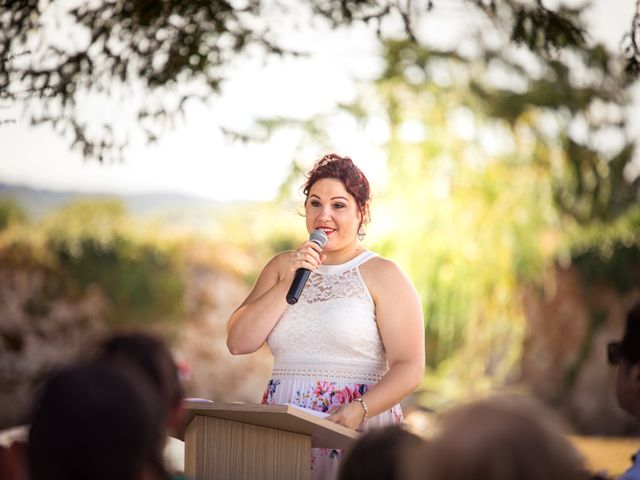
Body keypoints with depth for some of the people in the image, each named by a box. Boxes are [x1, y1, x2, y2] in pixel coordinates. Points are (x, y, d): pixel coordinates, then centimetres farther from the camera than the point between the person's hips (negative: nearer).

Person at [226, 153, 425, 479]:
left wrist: (359, 409, -22)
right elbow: (238, 343, 1)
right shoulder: (282, 266, 13)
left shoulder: (382, 275, 0)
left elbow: (409, 368, -7)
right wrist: (287, 283, -7)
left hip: (356, 431, -3)